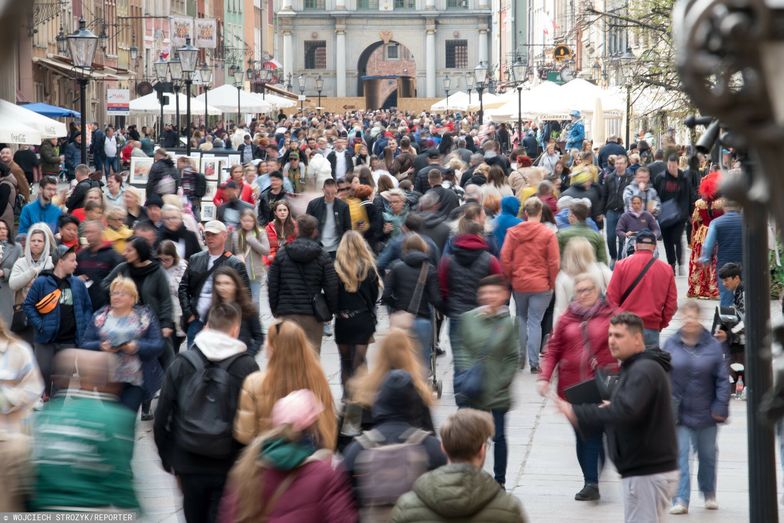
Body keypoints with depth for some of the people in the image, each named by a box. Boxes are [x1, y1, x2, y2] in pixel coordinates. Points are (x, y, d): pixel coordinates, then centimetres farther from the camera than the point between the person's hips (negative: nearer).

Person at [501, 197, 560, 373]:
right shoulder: (548, 234, -9)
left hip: (518, 284, 2)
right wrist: (552, 283, 3)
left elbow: (504, 258, -3)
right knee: (535, 321, 1)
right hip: (541, 285, -2)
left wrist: (510, 278, 10)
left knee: (521, 318, 20)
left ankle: (520, 358, 22)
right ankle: (534, 363, -2)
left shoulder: (513, 232, -2)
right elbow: (554, 262, -9)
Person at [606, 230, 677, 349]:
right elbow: (672, 303, 4)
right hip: (651, 329, 1)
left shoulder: (622, 265, -3)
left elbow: (611, 297, -3)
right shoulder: (666, 269, 2)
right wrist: (661, 324, 17)